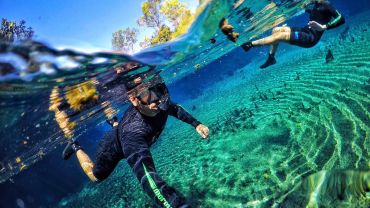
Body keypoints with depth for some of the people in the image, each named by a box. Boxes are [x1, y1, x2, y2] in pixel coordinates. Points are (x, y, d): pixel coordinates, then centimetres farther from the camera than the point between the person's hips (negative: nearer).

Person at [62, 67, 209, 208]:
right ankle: (76, 148, 39)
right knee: (96, 176, 21)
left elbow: (175, 109, -5)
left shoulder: (161, 104, -33)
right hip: (114, 148, -6)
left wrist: (195, 124, -16)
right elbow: (147, 177, -64)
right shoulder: (132, 131, -53)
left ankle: (114, 123, 64)